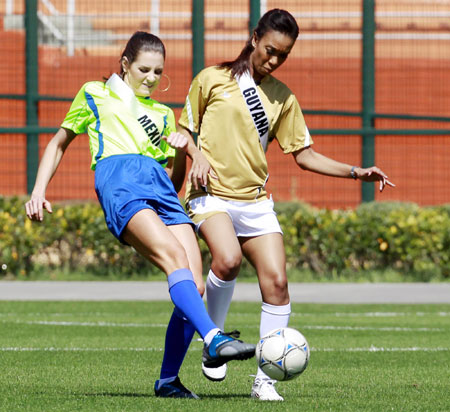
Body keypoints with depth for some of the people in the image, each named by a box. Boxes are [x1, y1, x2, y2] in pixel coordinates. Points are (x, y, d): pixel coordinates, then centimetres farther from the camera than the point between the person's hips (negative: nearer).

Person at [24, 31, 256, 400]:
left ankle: (167, 381, -2)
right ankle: (214, 339, -50)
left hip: (160, 188, 5)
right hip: (119, 181, -5)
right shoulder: (95, 94, 25)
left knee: (194, 286, -14)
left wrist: (181, 153, 10)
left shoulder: (162, 114, 34)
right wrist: (39, 190, 14)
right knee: (174, 255, -31)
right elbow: (59, 143, 28)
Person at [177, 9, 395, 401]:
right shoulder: (212, 79, 3)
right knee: (228, 259, -31)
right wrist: (197, 158, -9)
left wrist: (356, 172, 3)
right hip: (212, 193, -4)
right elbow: (184, 130, 12)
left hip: (256, 200, 4)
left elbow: (304, 154, 14)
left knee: (276, 281, -10)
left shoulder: (282, 97, 13)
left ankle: (265, 380, -1)